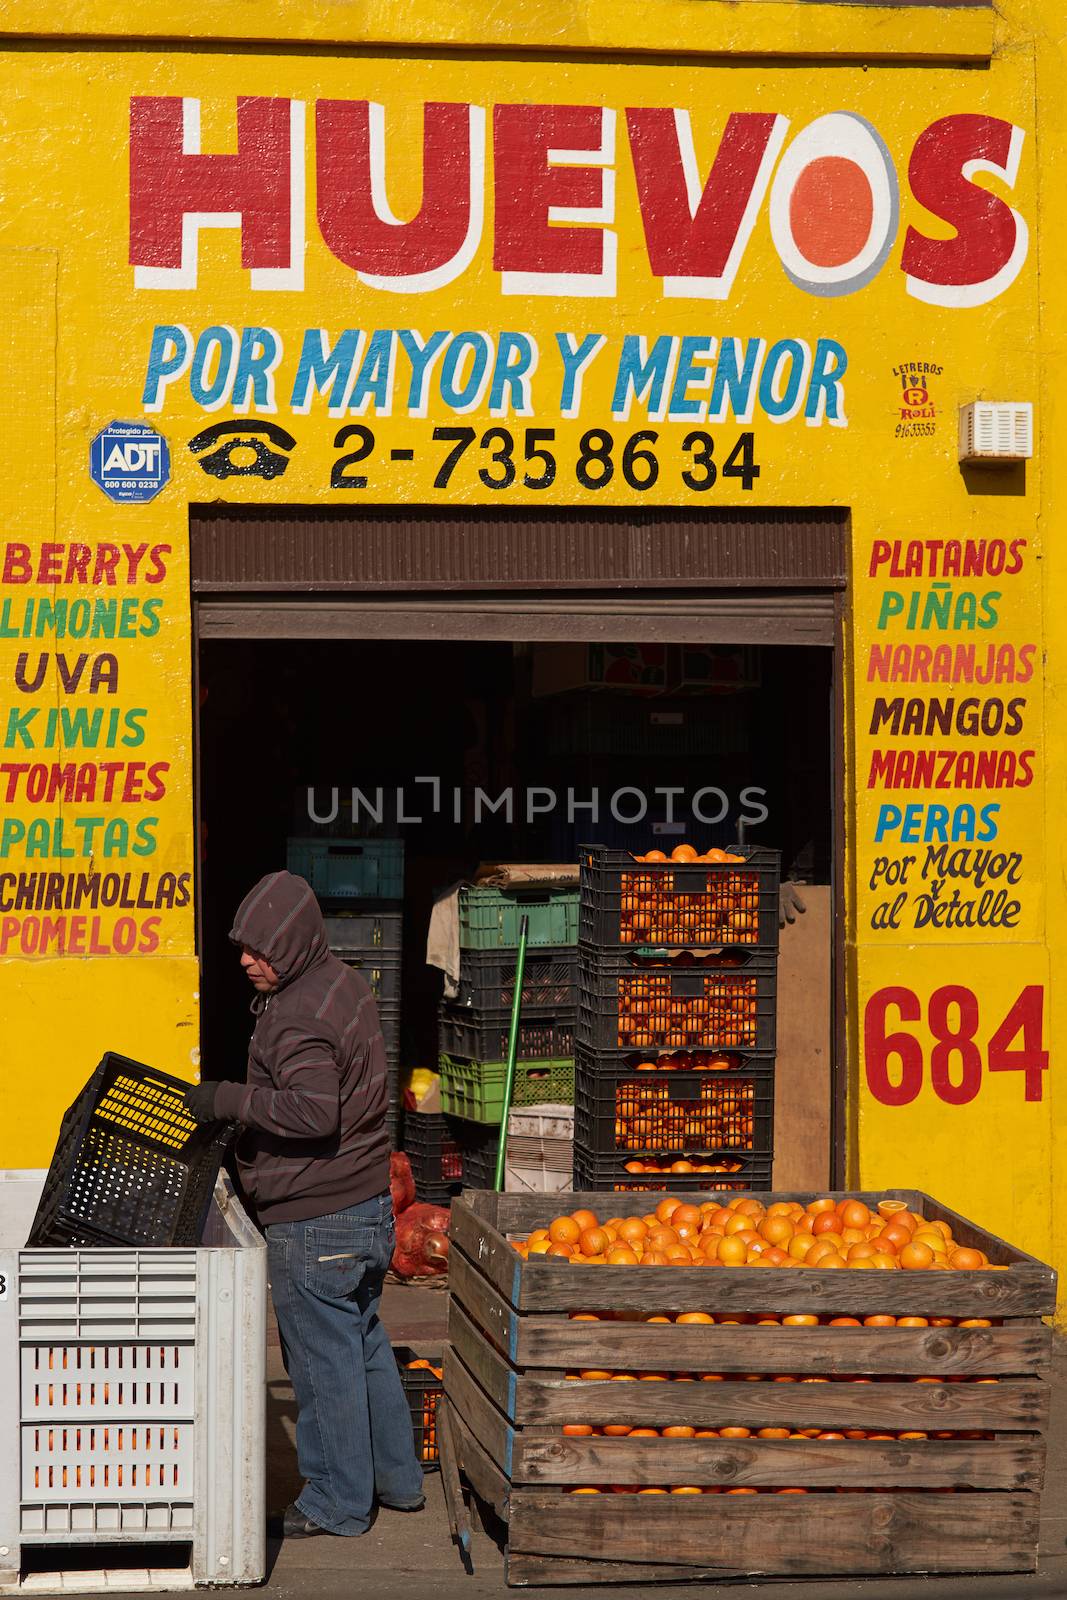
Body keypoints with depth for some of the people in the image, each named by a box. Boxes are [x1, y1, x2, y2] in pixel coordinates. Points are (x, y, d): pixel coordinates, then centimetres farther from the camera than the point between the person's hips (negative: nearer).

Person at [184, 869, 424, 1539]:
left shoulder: (301, 1018, -23)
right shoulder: (345, 982, 9)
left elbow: (312, 1111, -36)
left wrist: (229, 1099, -29)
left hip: (315, 1223, -10)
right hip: (369, 1206, 10)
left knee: (323, 1358, 2)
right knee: (365, 1345, 21)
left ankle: (337, 1501, 13)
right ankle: (397, 1478, 31)